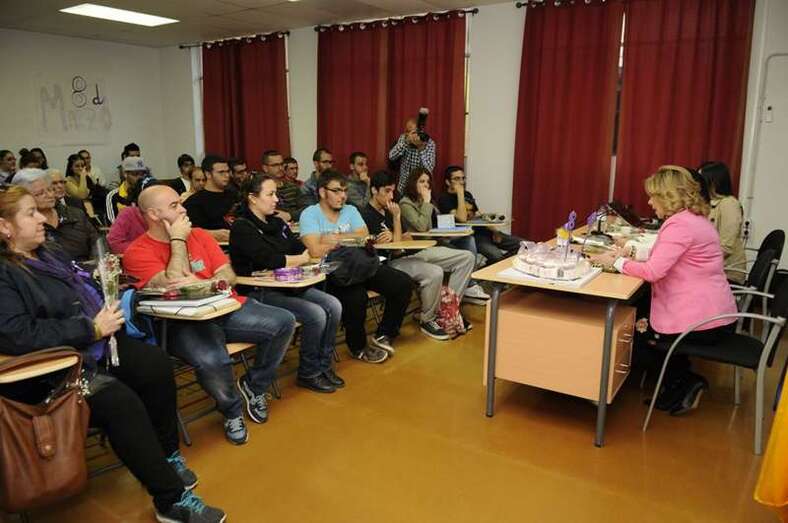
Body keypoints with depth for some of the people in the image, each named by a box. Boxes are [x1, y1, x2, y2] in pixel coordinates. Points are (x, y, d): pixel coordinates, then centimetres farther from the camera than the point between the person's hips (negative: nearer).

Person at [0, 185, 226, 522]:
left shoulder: (48, 254, 14)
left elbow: (84, 295, 25)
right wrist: (92, 328, -22)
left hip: (95, 347, 8)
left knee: (156, 364, -15)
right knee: (121, 402, -28)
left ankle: (167, 455, 2)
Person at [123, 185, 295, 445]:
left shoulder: (199, 235, 13)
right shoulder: (137, 252, -3)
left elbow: (228, 275, 6)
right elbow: (173, 285, -17)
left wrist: (202, 284, -15)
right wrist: (178, 240, -9)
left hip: (226, 308, 6)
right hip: (183, 322, -5)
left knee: (284, 321, -11)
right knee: (211, 361, -37)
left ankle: (254, 384, 12)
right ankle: (232, 410, -2)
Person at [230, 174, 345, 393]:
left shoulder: (277, 223, 15)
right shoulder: (242, 227, -11)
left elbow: (301, 249, 9)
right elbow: (270, 260, -22)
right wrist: (303, 258, -8)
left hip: (286, 285, 8)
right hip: (259, 293, -8)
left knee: (334, 306, -10)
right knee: (316, 315, -23)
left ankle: (323, 366, 4)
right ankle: (308, 374, -3)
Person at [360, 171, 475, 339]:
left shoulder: (389, 210, 17)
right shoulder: (367, 216, -10)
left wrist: (394, 237, -4)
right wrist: (396, 217, -10)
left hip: (414, 253, 9)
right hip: (394, 261, -9)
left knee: (467, 258, -1)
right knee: (434, 273, -38)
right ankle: (427, 320, -10)